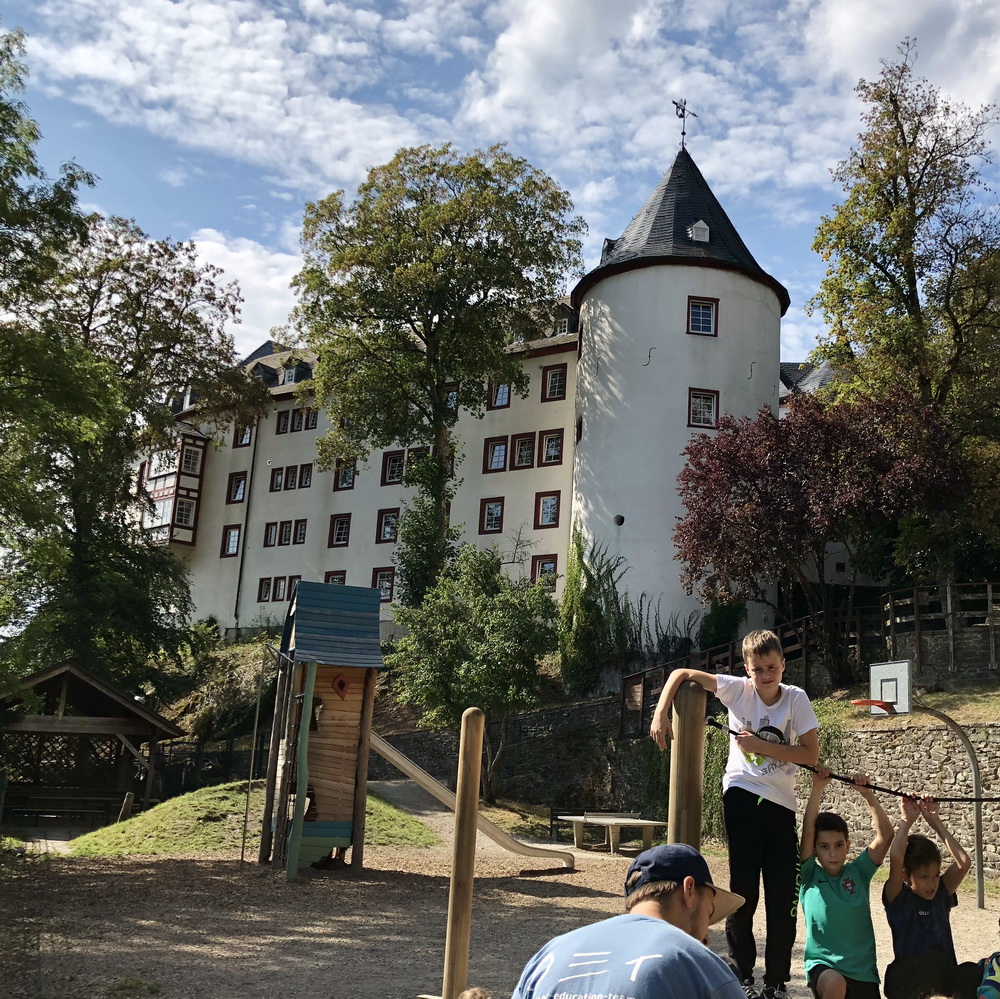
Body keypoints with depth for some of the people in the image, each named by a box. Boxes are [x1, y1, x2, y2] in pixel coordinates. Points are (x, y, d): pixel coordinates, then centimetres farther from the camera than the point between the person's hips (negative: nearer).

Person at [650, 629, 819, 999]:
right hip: (742, 796, -1)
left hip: (781, 803, 2)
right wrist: (660, 713, -18)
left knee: (784, 897, 4)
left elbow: (811, 754, -8)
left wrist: (763, 746, -16)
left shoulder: (796, 698, -4)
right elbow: (681, 673, -5)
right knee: (743, 891, 0)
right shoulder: (737, 689, -6)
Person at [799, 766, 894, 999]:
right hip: (823, 965, -3)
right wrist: (817, 789, -21)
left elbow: (885, 835, -3)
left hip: (862, 969, 3)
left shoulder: (858, 872, 5)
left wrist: (867, 794, -11)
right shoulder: (810, 877, -1)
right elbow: (808, 832, -15)